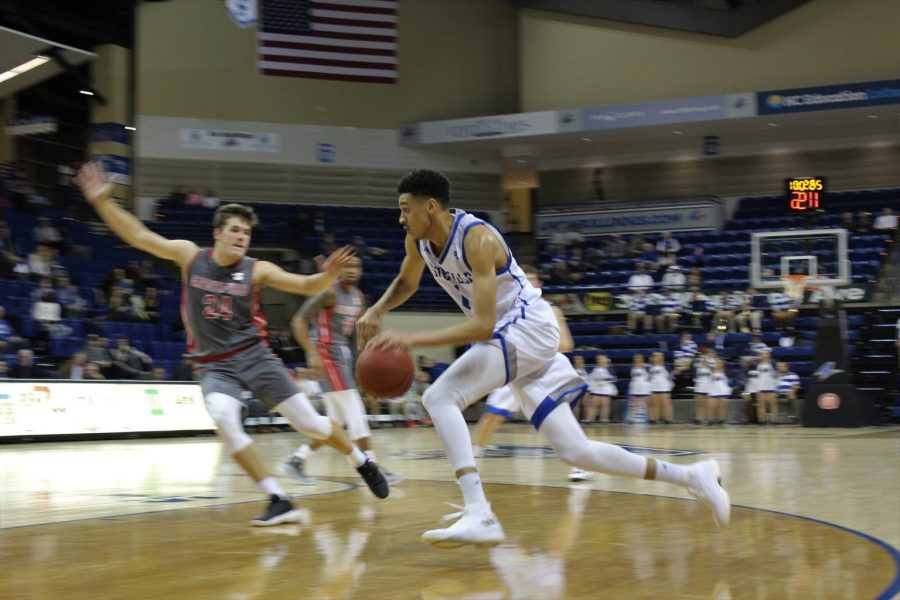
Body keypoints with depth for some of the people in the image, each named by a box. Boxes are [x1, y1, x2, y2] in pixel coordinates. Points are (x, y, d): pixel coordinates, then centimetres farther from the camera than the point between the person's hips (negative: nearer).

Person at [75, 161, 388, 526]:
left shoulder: (256, 270, -5)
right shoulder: (190, 256, -1)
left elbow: (307, 286, -12)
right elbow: (138, 235, -2)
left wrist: (328, 276, -34)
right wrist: (102, 201, -13)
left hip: (253, 355, 0)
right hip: (213, 365, 0)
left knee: (308, 421, -2)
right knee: (224, 420, -30)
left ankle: (360, 461, 30)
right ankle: (279, 502, -22)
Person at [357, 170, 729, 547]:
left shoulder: (477, 238, -24)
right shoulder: (419, 240, 1)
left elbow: (482, 325, -28)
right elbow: (406, 283, 23)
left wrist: (413, 339, -33)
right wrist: (376, 312, 2)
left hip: (529, 328, -9)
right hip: (508, 336, 9)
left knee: (439, 397, -24)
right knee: (576, 452, 6)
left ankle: (479, 516, -30)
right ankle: (690, 476, 16)